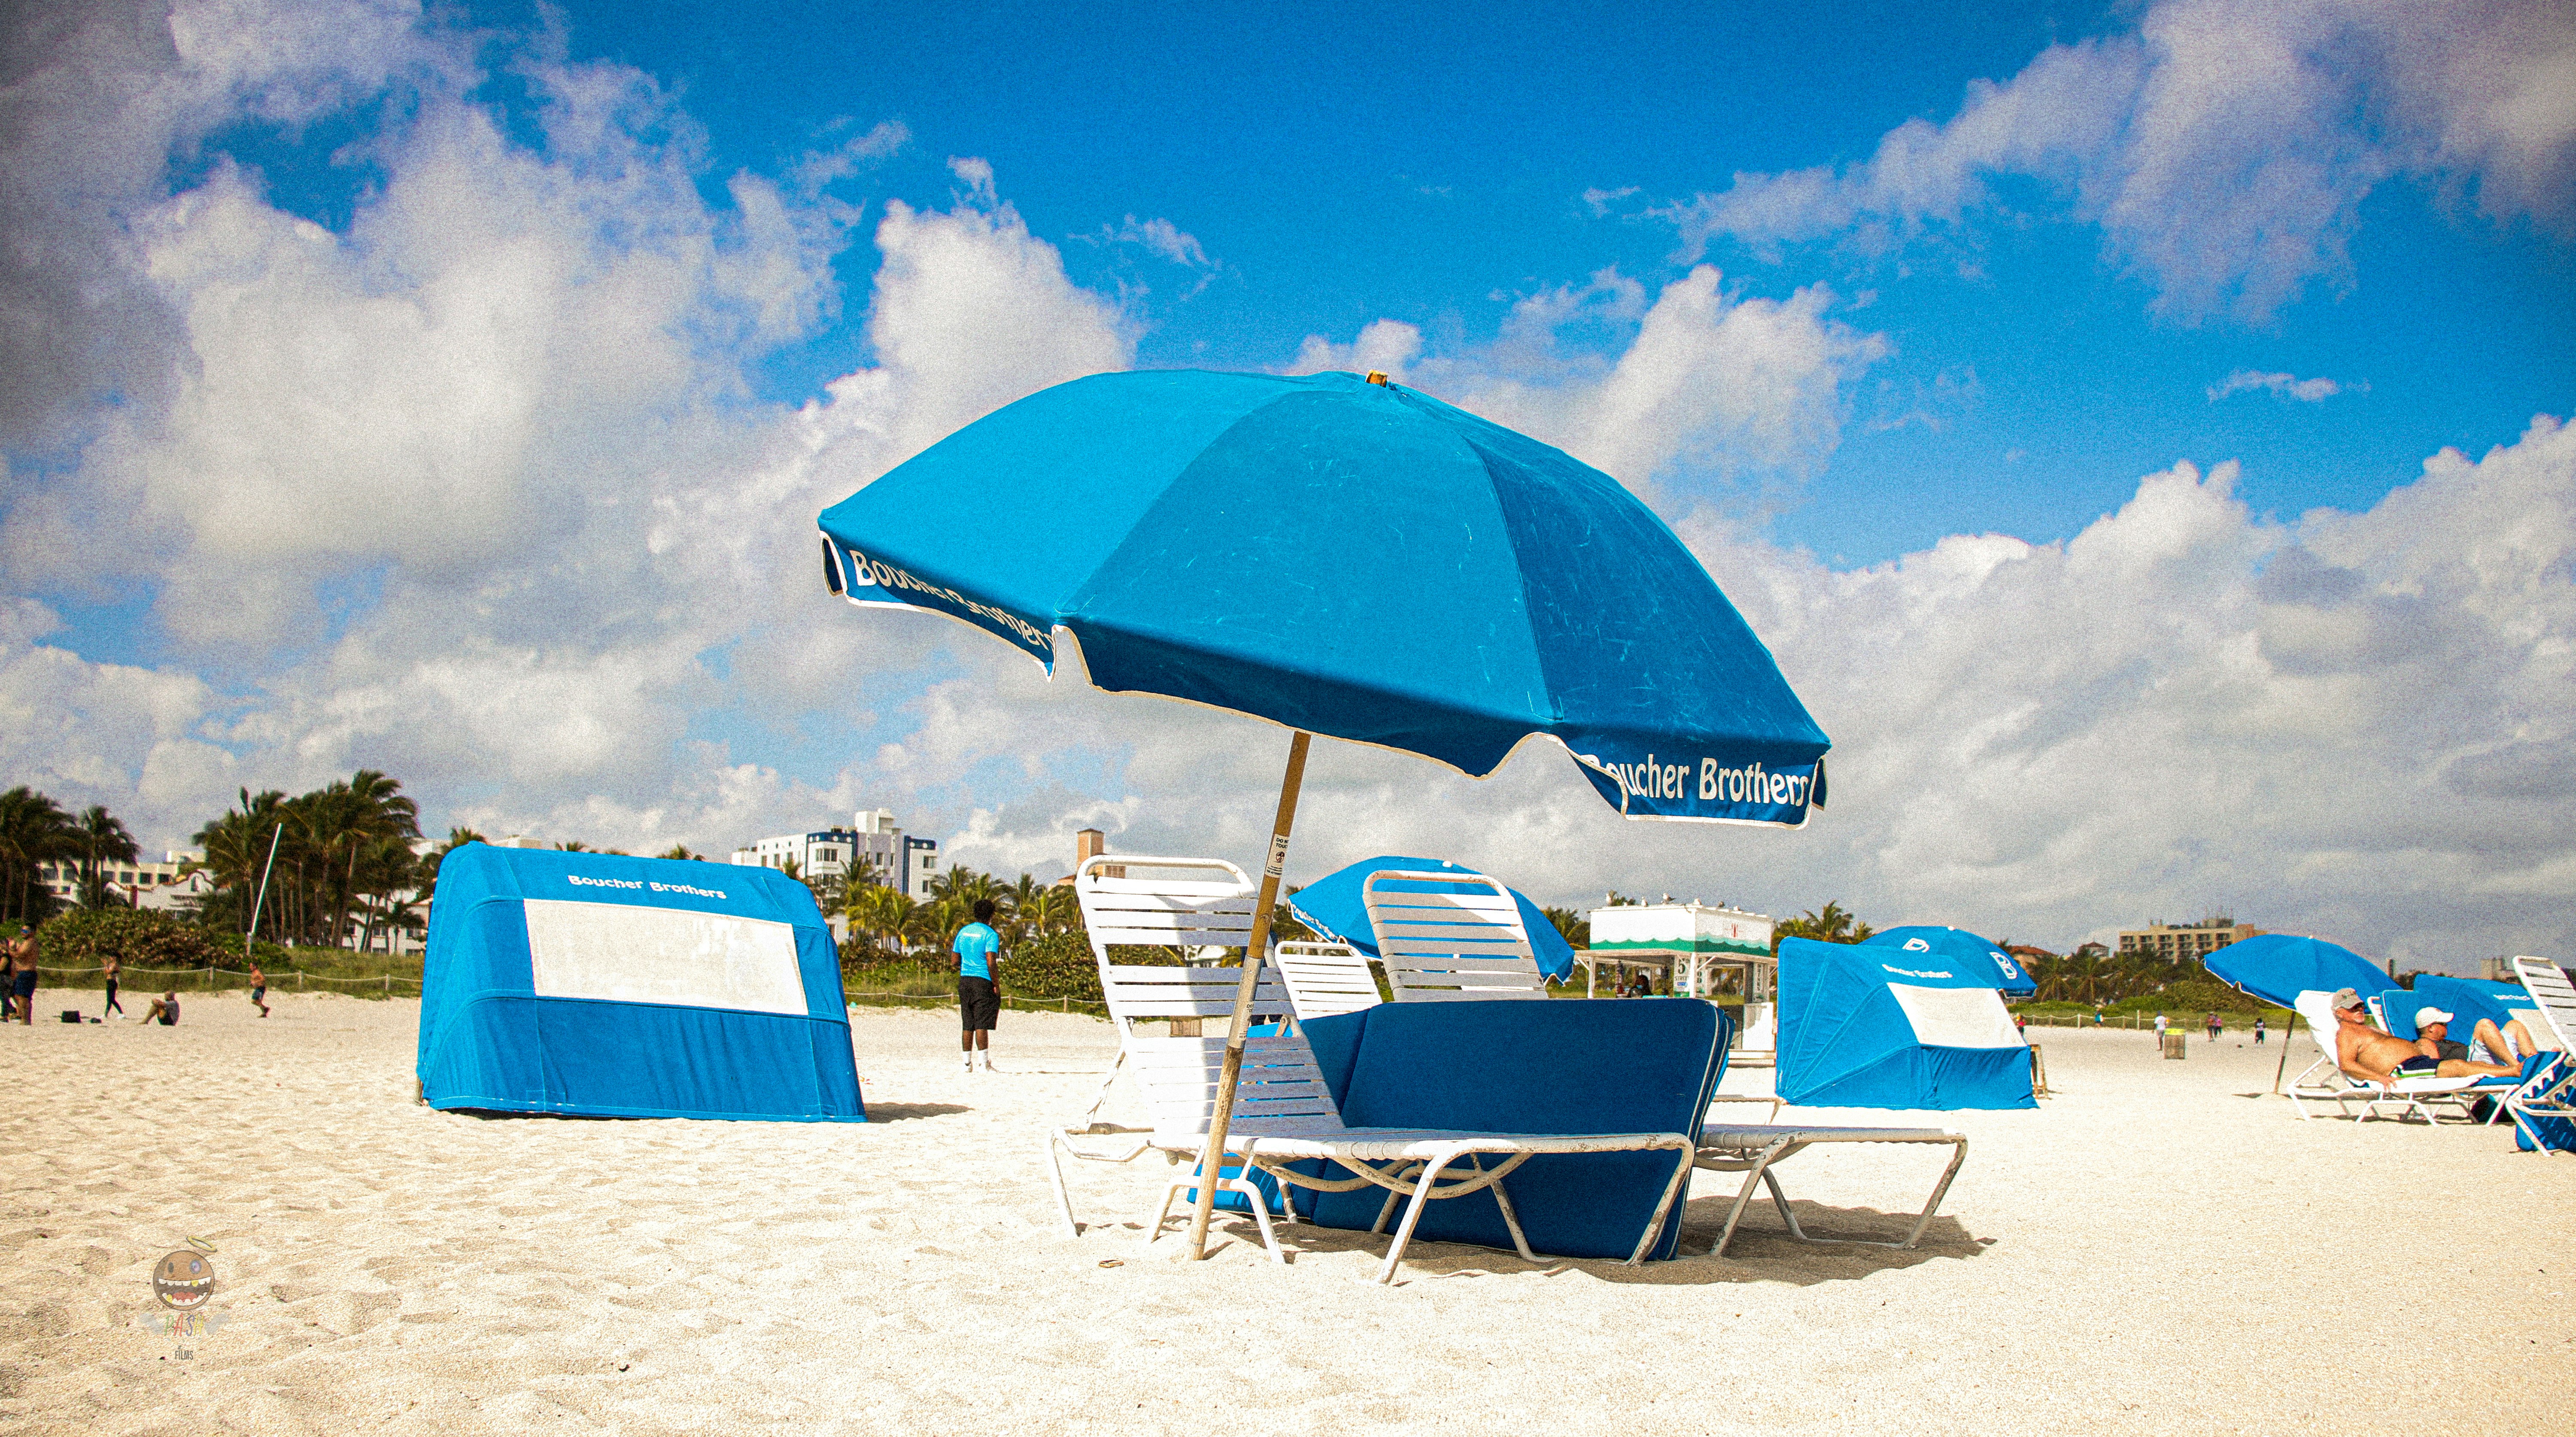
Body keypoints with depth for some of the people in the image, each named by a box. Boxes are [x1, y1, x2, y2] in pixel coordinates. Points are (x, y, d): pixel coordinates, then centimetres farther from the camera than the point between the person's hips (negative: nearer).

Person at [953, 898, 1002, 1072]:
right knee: (982, 1024, -6)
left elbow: (955, 961, 13)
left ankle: (967, 1063, 13)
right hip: (983, 982, -6)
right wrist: (996, 984, -9)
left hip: (964, 981, 6)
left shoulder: (963, 932, 12)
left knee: (968, 1025, 10)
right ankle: (985, 1064, -8)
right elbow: (991, 963, -16)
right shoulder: (990, 934, -8)